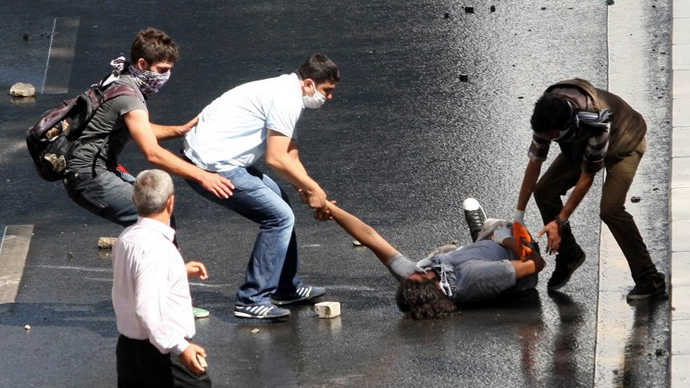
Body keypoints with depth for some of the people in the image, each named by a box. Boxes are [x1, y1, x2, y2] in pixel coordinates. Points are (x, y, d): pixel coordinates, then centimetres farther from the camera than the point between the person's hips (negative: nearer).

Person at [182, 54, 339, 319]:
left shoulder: (287, 94, 19)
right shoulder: (287, 99, -15)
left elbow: (290, 159, 22)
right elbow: (276, 159, -19)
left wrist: (310, 193, 12)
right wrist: (313, 189, -8)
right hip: (213, 166, -11)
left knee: (279, 202, 21)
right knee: (279, 217, -9)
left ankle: (286, 288, 27)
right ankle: (252, 300, -5)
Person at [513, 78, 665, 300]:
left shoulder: (596, 123, -43)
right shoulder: (546, 119, -26)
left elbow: (587, 177, -32)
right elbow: (534, 165, -14)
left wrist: (559, 221, -28)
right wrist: (518, 216, -10)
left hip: (624, 144, -7)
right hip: (581, 146, 7)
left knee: (610, 208, -26)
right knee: (544, 190, -7)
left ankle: (650, 279, -17)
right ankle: (569, 255, 14)